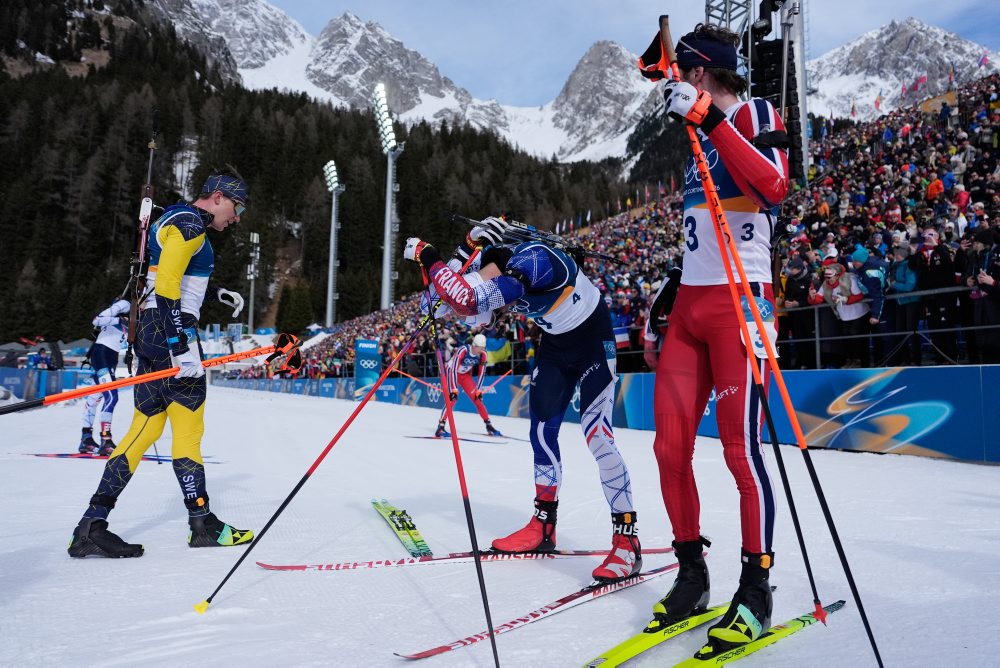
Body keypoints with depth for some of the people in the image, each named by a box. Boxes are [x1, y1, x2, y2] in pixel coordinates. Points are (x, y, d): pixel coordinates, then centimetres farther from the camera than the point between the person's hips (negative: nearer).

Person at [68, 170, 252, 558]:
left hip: (151, 332, 10)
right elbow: (166, 283, -20)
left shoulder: (177, 222, 23)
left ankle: (92, 526, 7)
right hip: (171, 331, -10)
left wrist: (217, 294, 26)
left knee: (146, 428, 8)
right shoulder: (191, 223, -9)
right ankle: (202, 524, 7)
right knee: (188, 428, -3)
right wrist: (182, 344, -25)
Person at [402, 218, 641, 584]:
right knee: (542, 430, 6)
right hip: (555, 342, 8)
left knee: (596, 434, -16)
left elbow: (469, 300, -47)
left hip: (593, 337, -7)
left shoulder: (533, 260, -38)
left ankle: (627, 540, -7)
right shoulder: (487, 269, -14)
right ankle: (544, 525, 20)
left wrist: (428, 257, -36)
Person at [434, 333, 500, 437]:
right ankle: (441, 426, -19)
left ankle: (489, 426, 7)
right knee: (452, 398, -23)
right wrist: (454, 390, -39)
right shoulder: (463, 350, -34)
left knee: (476, 398, -3)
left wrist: (479, 390, -11)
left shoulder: (483, 354, -19)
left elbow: (482, 373, -8)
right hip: (451, 371, -4)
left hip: (465, 375, 5)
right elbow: (454, 370, -36)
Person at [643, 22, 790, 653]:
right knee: (670, 448, 2)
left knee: (742, 449, -8)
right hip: (689, 303, 7)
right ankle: (692, 572, 15)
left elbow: (774, 187, -21)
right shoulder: (700, 135, 21)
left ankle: (756, 589, 6)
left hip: (740, 302, -7)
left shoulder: (756, 115, 0)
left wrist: (708, 118, -23)